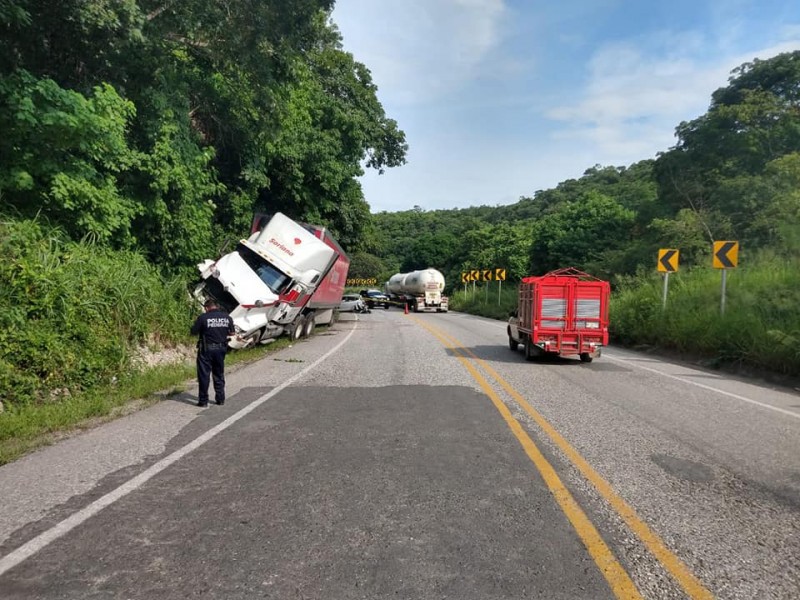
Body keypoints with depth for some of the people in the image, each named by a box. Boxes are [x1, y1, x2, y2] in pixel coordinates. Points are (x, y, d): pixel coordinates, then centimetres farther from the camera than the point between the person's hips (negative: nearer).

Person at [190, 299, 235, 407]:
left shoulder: (203, 317, -12)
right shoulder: (227, 317, 1)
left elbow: (193, 332, -8)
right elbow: (231, 333, 9)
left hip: (206, 349, -4)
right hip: (221, 349, 4)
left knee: (204, 375, 5)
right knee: (219, 375, 16)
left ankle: (203, 400, 9)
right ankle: (220, 399, 20)